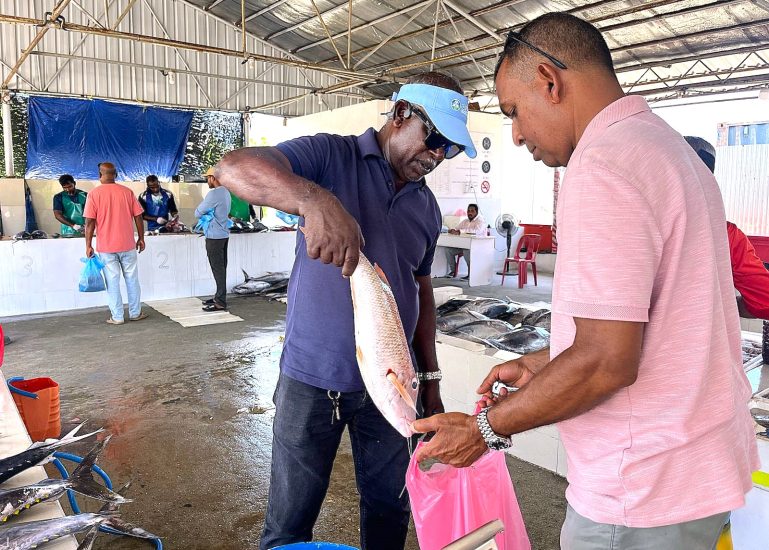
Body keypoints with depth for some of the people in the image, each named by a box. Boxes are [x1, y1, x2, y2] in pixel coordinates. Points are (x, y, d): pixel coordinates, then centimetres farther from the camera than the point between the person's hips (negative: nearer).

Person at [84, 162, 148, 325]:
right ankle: (135, 313, 18)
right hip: (127, 245, 2)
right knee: (132, 279, 11)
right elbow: (138, 217, 1)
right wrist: (141, 238, 11)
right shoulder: (127, 192, 0)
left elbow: (90, 222, -8)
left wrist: (89, 246, -3)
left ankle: (117, 317, 8)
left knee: (112, 281, 4)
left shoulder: (94, 194, -5)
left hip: (106, 246, -1)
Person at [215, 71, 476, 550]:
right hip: (312, 380, -4)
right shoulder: (331, 155, -7)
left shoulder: (427, 208, 9)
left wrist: (430, 377, 14)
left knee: (392, 509, 19)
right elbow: (234, 168, -22)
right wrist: (315, 200, -41)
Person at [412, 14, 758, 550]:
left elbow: (607, 361, -25)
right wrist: (543, 362, 14)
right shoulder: (668, 145, 10)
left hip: (645, 493, -9)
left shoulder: (604, 167, -22)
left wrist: (485, 429, -13)